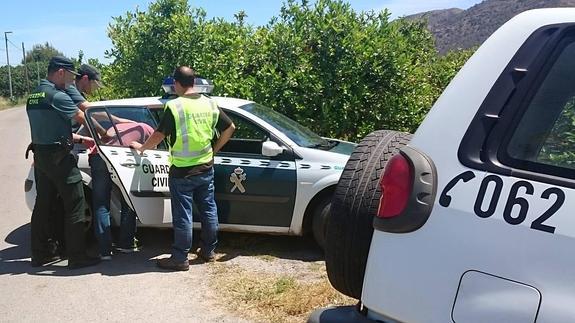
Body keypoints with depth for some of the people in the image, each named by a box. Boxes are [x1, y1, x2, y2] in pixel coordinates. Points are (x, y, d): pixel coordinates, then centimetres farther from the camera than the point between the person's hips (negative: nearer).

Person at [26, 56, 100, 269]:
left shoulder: (33, 97, 13)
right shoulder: (58, 96, -15)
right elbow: (83, 118, -11)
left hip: (40, 156, 9)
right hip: (58, 158, -9)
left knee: (42, 205, 14)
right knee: (74, 207, -3)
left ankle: (39, 254, 23)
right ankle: (77, 257, 1)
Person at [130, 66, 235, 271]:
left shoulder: (174, 106, -15)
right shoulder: (210, 104, 2)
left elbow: (159, 135, -13)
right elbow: (230, 127, 9)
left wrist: (142, 147, 5)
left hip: (182, 172, -5)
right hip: (206, 168, 5)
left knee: (183, 215, 2)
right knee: (208, 209, 15)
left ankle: (180, 258, 11)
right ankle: (209, 251, 26)